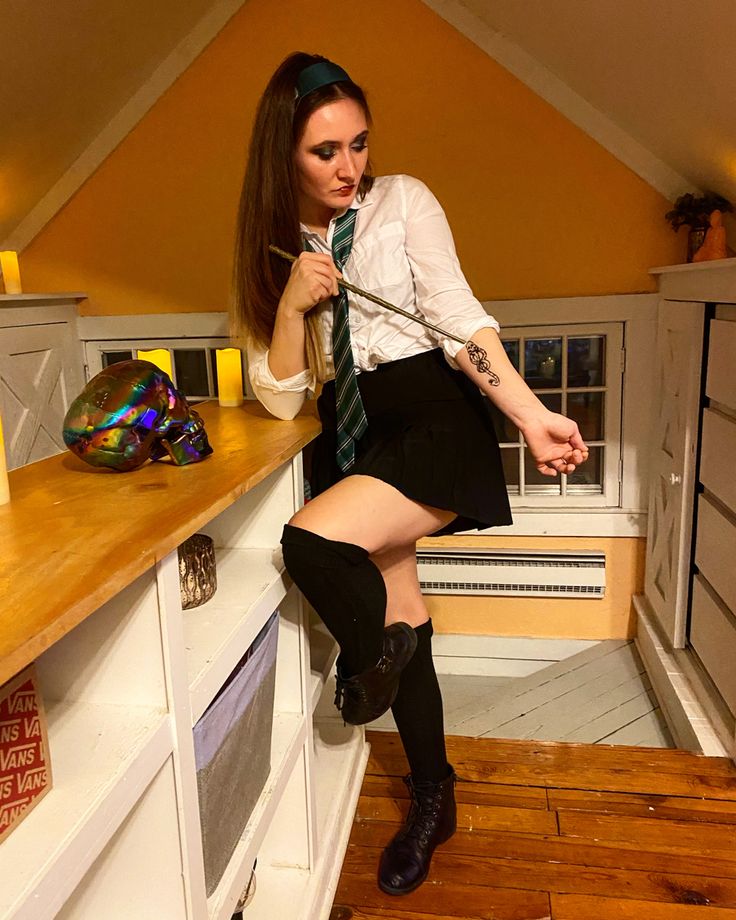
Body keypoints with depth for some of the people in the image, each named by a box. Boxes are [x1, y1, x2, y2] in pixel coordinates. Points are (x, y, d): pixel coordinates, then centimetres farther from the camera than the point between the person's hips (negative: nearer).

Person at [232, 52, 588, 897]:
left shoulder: (403, 200, -1)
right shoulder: (275, 246, 8)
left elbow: (460, 319, -11)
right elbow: (280, 397, 2)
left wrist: (532, 416, -23)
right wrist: (293, 302, -13)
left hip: (432, 418, -4)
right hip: (350, 437, 4)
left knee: (310, 540, -29)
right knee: (398, 625, 9)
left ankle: (369, 659, 6)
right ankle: (431, 799, 33)